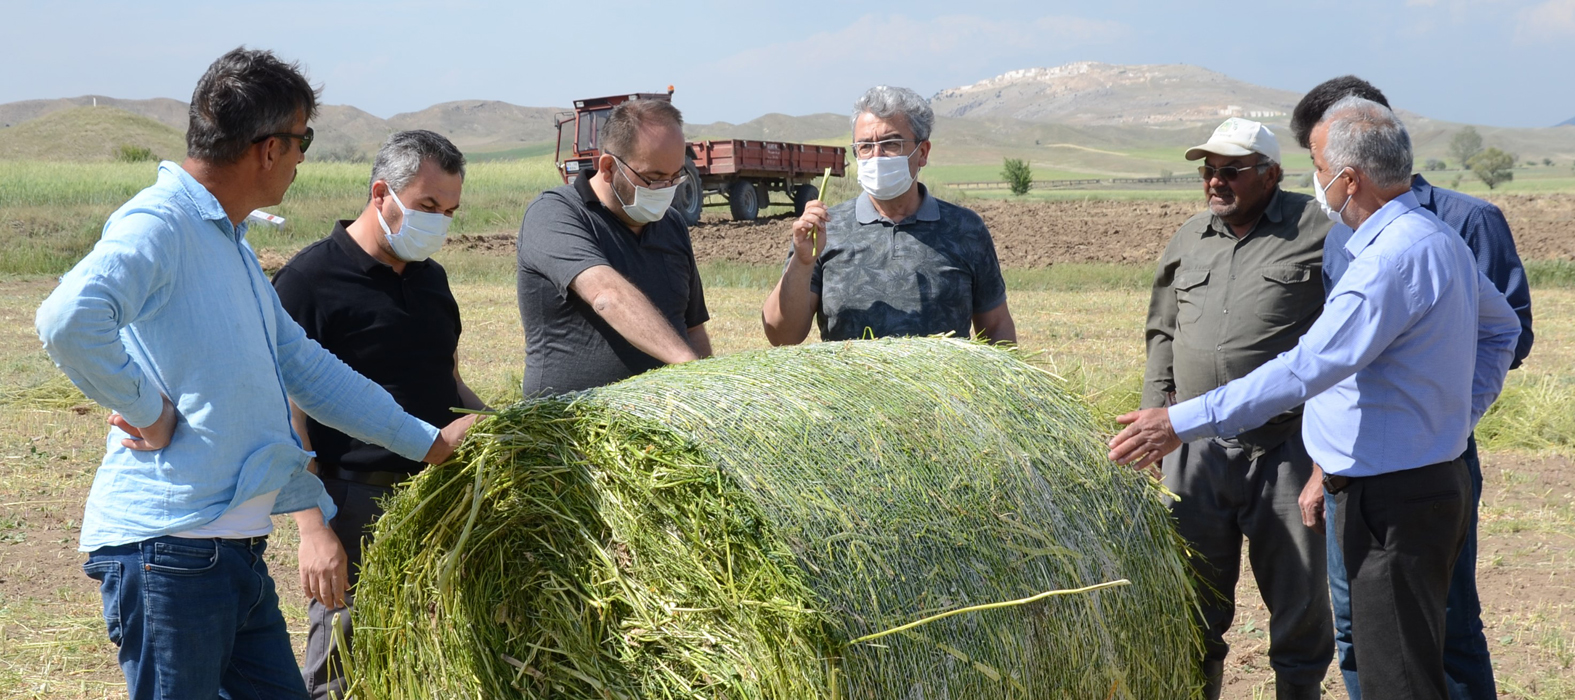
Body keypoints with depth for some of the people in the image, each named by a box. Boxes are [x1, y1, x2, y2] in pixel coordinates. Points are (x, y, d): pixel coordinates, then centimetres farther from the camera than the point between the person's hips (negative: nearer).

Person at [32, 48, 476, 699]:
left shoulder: (229, 243, 18)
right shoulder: (157, 223, -14)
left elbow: (304, 368, 24)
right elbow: (68, 321, -33)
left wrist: (428, 441, 26)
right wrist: (149, 412, -19)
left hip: (235, 546, 9)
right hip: (167, 547, -9)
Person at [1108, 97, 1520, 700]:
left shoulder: (1395, 258, -22)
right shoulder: (1440, 239, 11)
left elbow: (1306, 369, -28)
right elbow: (1502, 326, 28)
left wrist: (1185, 421, -26)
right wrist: (1459, 417, 20)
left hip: (1394, 503, -11)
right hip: (1435, 480, 11)